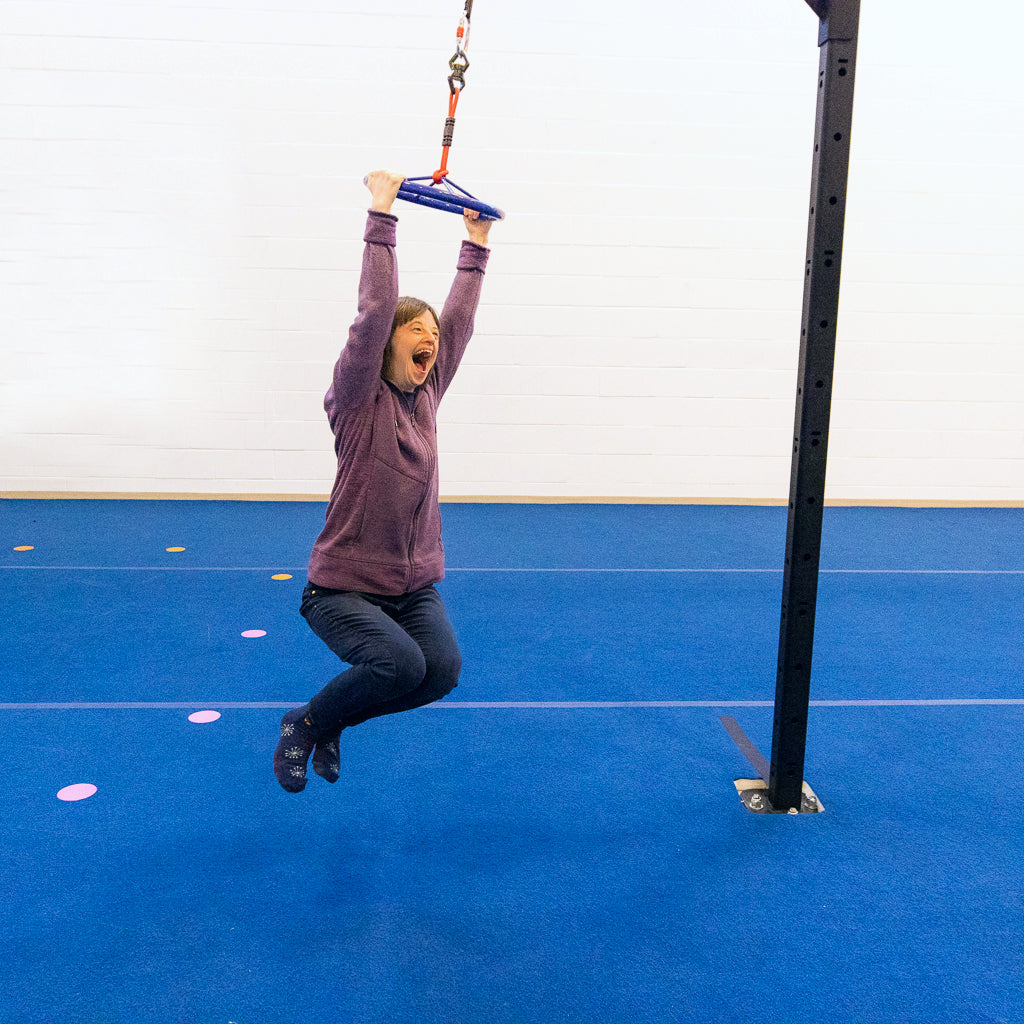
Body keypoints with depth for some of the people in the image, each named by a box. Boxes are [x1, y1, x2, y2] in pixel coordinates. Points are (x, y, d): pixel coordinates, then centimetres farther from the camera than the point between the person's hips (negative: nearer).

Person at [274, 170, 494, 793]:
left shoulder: (426, 394, 7)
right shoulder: (358, 400, -9)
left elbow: (460, 319, 10)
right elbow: (375, 310, -20)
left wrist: (476, 245, 12)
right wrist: (382, 214, -19)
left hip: (414, 585, 6)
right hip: (344, 585, -6)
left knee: (443, 671, -17)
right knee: (401, 664, -28)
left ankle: (335, 720, 13)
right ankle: (305, 724, 3)